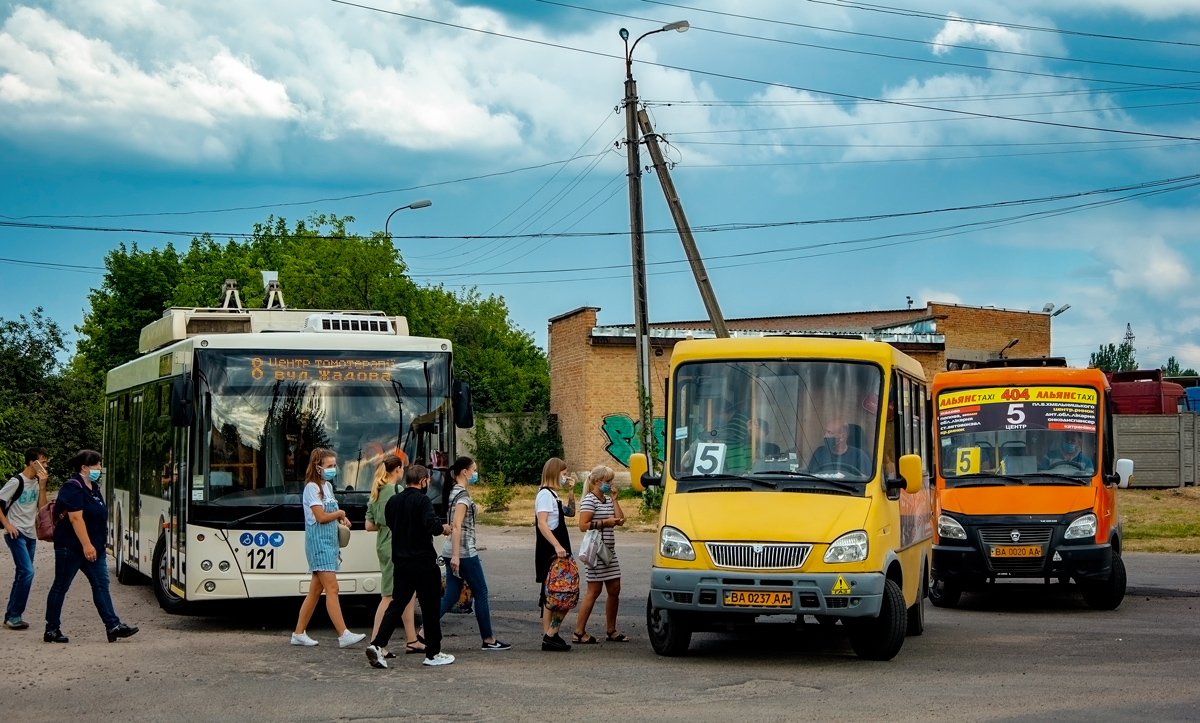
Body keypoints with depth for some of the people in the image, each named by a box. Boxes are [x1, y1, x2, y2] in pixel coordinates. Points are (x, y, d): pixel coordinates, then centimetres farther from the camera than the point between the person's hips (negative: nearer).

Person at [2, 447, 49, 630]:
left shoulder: (37, 482, 9)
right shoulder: (17, 481, -13)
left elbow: (42, 507, 5)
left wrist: (42, 486, -6)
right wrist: (7, 524, -16)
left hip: (30, 534, 8)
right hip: (16, 533, -8)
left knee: (22, 575, 10)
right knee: (27, 572, -17)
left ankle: (10, 616, 17)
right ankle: (14, 616, -11)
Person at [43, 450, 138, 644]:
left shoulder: (93, 487, 13)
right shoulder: (73, 487, -15)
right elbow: (76, 518, -22)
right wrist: (87, 545, -25)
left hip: (92, 547, 9)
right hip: (71, 546, -9)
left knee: (101, 585, 1)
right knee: (61, 586, 2)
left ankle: (113, 626, -2)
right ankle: (52, 629, 8)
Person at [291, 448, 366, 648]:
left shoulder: (327, 486, 17)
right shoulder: (312, 487, -10)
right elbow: (321, 517, -17)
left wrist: (342, 519, 0)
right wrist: (340, 513, 0)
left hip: (329, 541, 9)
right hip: (319, 542, -9)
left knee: (316, 590, 10)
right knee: (332, 588, -14)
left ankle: (299, 633, 15)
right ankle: (343, 635, -18)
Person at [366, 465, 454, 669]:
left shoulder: (393, 501, 9)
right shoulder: (422, 500, -12)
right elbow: (432, 525, -24)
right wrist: (443, 528, -5)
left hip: (400, 561, 6)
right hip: (423, 560, -6)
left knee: (396, 604, 7)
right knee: (430, 607, 4)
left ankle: (377, 645, -9)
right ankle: (433, 653, 10)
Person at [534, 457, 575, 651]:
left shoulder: (552, 494, 18)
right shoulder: (545, 494, -12)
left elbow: (570, 513, 28)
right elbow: (542, 523, -23)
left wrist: (571, 492, 15)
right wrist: (557, 546, -29)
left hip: (555, 551, 10)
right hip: (550, 552, -10)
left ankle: (549, 635, 12)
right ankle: (550, 635, -12)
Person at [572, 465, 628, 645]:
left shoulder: (608, 500, 16)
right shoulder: (589, 500, -10)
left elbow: (620, 520, 7)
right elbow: (583, 526, -18)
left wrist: (614, 499, 4)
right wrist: (605, 523, -18)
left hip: (609, 550, 9)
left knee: (614, 590, 9)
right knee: (594, 591, -7)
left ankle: (611, 631, 19)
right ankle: (579, 633, -3)